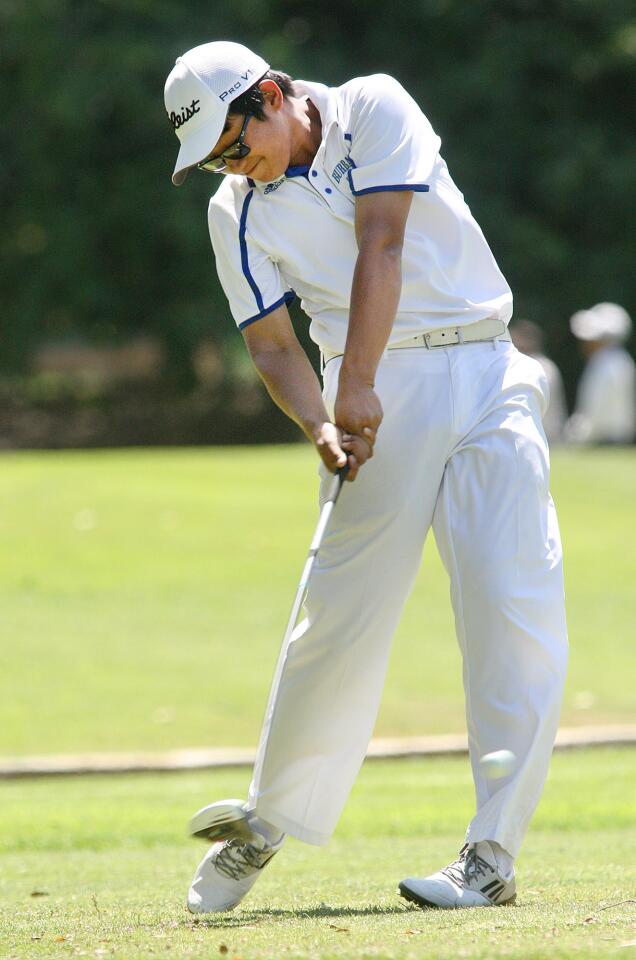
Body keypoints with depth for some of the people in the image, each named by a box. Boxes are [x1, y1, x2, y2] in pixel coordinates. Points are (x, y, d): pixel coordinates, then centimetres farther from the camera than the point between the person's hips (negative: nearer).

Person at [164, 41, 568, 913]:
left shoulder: (374, 110, -4)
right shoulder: (238, 212, 4)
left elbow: (380, 247, -14)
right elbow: (272, 344, 1)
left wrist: (356, 388, -23)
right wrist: (321, 423, -19)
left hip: (485, 375, -2)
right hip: (373, 394, 2)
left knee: (515, 607, -12)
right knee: (341, 614, -5)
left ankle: (493, 854, -13)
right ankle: (271, 820, 13)